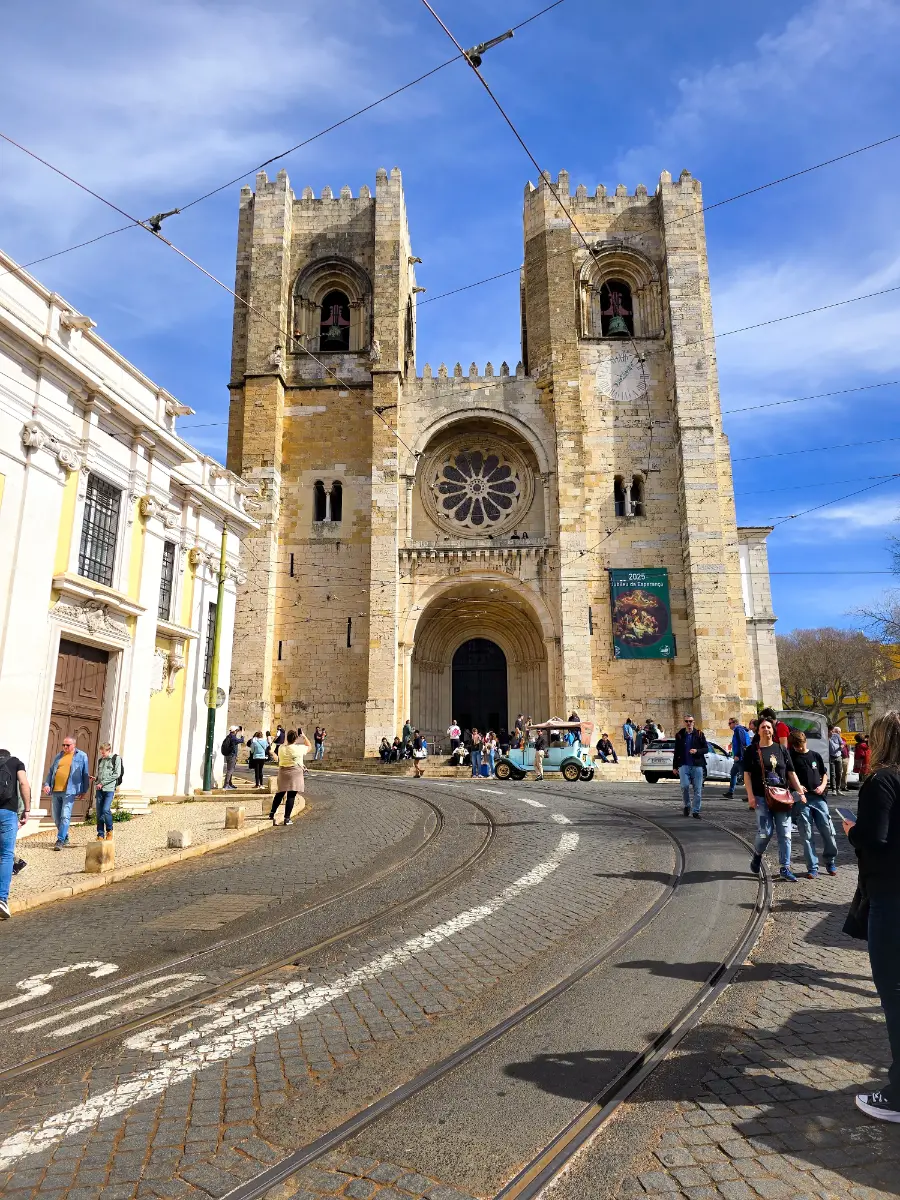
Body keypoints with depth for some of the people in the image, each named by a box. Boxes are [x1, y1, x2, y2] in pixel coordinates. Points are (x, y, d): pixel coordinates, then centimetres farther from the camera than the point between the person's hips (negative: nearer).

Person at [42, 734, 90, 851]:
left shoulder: (82, 756, 3)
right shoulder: (59, 756, 16)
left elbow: (85, 775, 5)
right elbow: (51, 771, 18)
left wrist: (84, 791, 3)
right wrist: (46, 784, 2)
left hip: (69, 791, -5)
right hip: (55, 791, 5)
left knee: (65, 816, -13)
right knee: (56, 817, 10)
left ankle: (60, 840, -9)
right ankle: (65, 838, 25)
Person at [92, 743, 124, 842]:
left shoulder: (116, 759, 0)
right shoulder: (100, 760, 18)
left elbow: (116, 774, -7)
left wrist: (102, 783, -11)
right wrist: (95, 779, 5)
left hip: (109, 788, -5)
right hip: (100, 789, 5)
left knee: (106, 810, -14)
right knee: (99, 812, 2)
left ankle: (109, 831, 6)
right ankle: (100, 835, 9)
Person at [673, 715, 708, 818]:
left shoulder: (699, 734, 5)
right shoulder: (679, 735, 8)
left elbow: (706, 749, 5)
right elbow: (676, 752, 13)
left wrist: (697, 751, -15)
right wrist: (675, 766, 11)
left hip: (697, 765, 0)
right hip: (684, 765, 0)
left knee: (697, 789, 1)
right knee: (685, 786, -12)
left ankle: (696, 811, 11)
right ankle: (687, 806, 12)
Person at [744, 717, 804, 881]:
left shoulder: (781, 750, 8)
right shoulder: (752, 750, 2)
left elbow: (791, 773, 9)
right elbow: (747, 774, -1)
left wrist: (801, 792, 2)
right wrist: (750, 795, -9)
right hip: (762, 797, -3)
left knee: (784, 833, 1)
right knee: (766, 831, -8)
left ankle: (785, 868, 10)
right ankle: (757, 855, 21)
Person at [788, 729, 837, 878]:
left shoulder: (815, 755, 10)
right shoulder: (791, 758, 3)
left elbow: (824, 774, 18)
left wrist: (823, 785, 0)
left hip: (818, 797, 2)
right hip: (801, 800, -2)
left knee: (828, 831, 1)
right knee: (807, 835, 0)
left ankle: (830, 862, 21)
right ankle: (812, 867, 7)